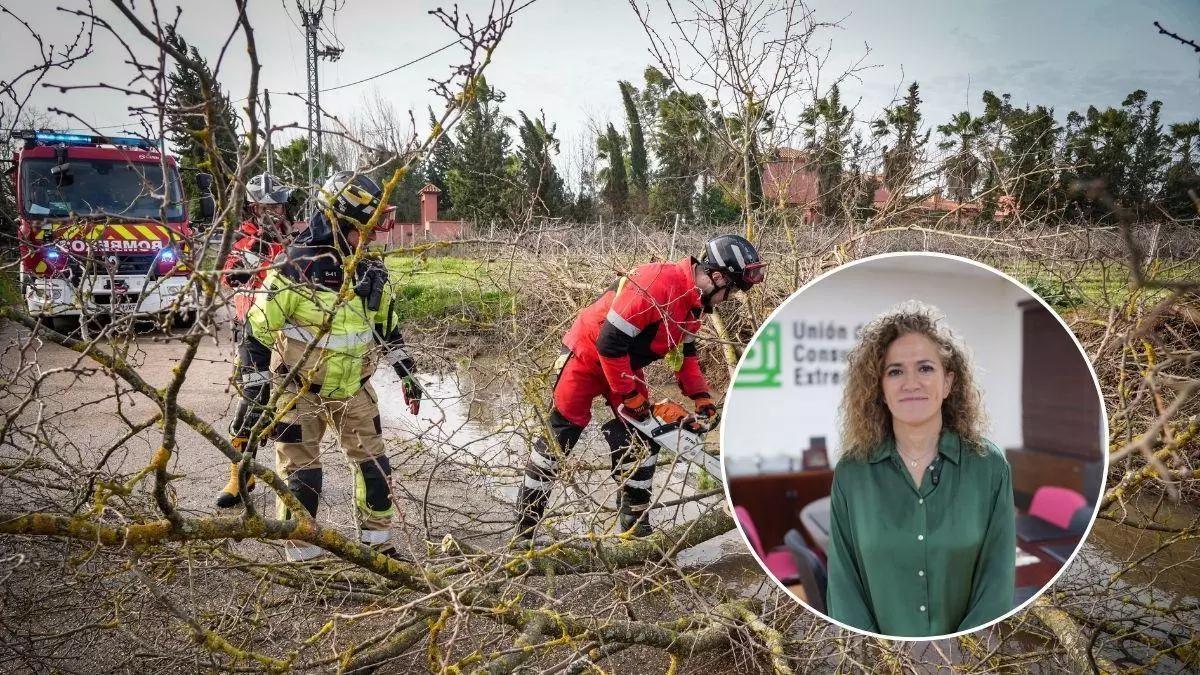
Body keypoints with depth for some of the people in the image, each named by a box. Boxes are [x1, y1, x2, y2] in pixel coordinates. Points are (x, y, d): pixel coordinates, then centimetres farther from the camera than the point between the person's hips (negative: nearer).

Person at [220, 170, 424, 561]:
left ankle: (379, 544, 25)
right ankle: (303, 557, 18)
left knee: (374, 466, 10)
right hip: (300, 393, -5)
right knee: (301, 477, 3)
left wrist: (407, 373, 14)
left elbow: (386, 325, 16)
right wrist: (253, 394, -16)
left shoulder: (369, 271, 2)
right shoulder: (294, 269, -17)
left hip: (353, 389, 6)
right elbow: (257, 332, -15)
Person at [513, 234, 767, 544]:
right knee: (558, 437, -2)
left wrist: (701, 396, 1)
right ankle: (525, 526, 11)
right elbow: (609, 342, -31)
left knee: (642, 441, 2)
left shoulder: (696, 302, -3)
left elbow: (685, 351, 11)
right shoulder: (657, 284, -33)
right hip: (588, 355, -8)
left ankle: (635, 523, 14)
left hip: (626, 366, 8)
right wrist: (631, 397, -22)